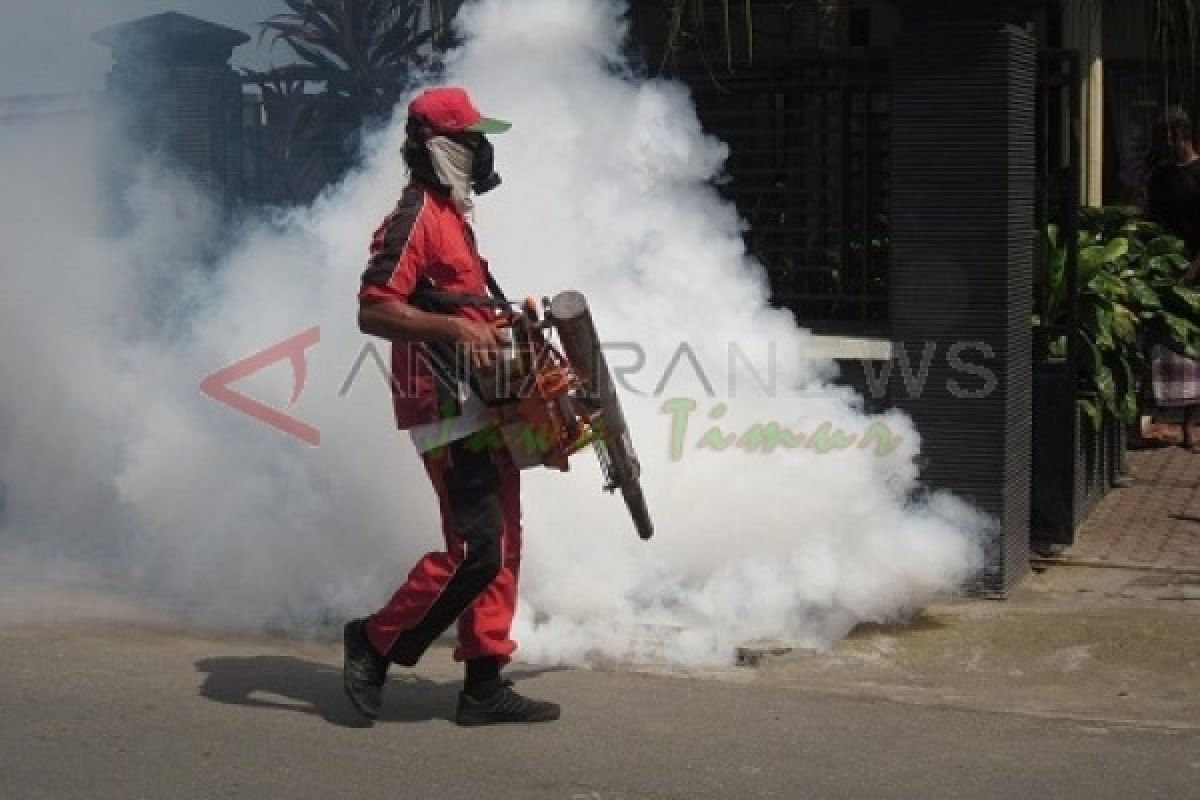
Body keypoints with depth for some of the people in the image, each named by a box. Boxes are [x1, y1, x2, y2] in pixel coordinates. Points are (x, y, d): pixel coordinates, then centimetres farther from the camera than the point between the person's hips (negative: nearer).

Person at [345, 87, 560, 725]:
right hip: (445, 409, -10)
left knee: (502, 548, 9)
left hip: (481, 407, 10)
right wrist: (452, 328, -30)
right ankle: (376, 641, 5)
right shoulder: (415, 218, -12)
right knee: (474, 549, -12)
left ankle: (485, 683, 13)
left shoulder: (453, 216, 21)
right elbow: (373, 311, -22)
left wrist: (506, 325, 21)